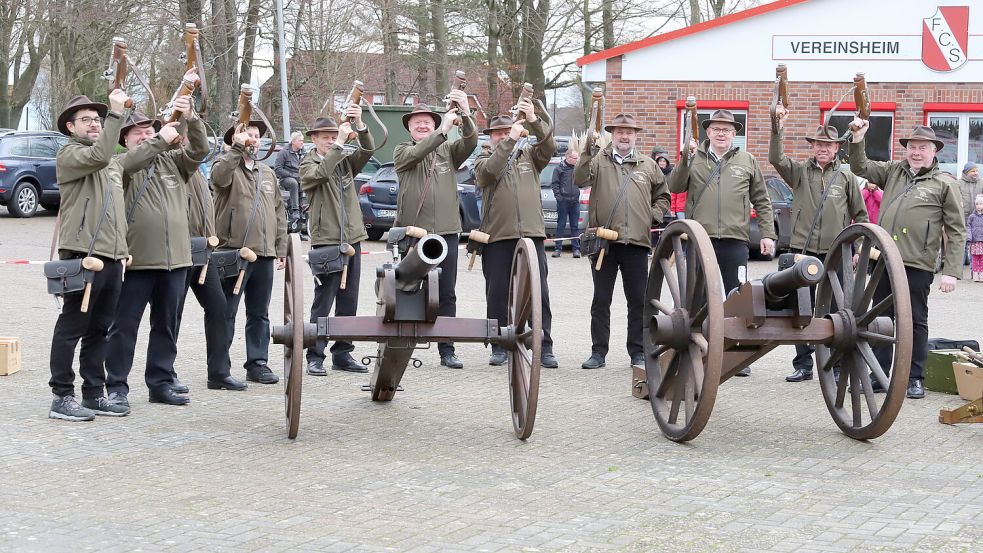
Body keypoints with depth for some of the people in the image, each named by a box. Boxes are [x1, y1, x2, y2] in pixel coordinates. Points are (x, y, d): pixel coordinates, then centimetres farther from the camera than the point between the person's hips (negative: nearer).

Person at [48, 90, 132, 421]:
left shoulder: (110, 164, 23)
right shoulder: (69, 154, -3)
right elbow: (98, 155, -25)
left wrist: (123, 248, 21)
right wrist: (116, 112, -23)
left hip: (111, 257, 8)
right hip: (83, 256, -8)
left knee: (99, 330, 11)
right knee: (72, 328, -5)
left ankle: (94, 394, 17)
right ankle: (62, 397, -2)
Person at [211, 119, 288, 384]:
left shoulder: (267, 173, 19)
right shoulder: (226, 166, 1)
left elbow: (279, 212, 20)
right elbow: (219, 176, -26)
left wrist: (281, 248, 14)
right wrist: (238, 147, -28)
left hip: (264, 253, 6)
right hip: (233, 251, -6)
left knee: (259, 313, 9)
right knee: (226, 313, -1)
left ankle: (258, 363, 16)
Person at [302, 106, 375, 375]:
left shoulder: (346, 161, 13)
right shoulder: (308, 164, 0)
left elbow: (367, 150, -5)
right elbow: (321, 173, -22)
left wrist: (359, 124, -21)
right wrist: (340, 143, -24)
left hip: (352, 239, 5)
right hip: (325, 242, -5)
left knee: (348, 302, 8)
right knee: (322, 302, -4)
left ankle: (343, 354, 16)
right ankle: (315, 357, 1)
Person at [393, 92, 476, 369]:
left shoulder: (448, 150, 12)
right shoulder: (402, 152, 6)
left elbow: (470, 142, -7)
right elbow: (416, 153, -17)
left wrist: (465, 114, -25)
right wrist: (443, 130, -28)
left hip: (446, 232, 2)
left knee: (446, 294, 3)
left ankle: (447, 351, 7)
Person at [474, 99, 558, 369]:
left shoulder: (529, 154, 15)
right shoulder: (484, 158, 10)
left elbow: (548, 146, -5)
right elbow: (489, 171, -13)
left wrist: (534, 121, -20)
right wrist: (510, 140, -19)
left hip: (531, 234, 1)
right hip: (497, 237, -1)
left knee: (539, 292, -2)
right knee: (497, 295, 2)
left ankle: (545, 348, 1)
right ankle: (499, 347, 10)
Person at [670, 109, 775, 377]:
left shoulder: (747, 161, 10)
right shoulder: (694, 158, 10)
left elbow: (762, 201, 13)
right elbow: (675, 187, 0)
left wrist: (767, 234, 5)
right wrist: (685, 160, -12)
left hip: (735, 241, 0)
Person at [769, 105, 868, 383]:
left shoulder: (847, 178, 7)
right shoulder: (800, 171, 8)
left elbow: (860, 215, 11)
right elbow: (776, 159, -10)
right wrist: (778, 128, -21)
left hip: (835, 255, -1)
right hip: (802, 252, 1)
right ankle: (803, 365, 14)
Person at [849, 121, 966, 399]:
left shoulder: (944, 185, 1)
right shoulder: (894, 171, 15)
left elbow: (956, 231, -1)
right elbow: (860, 168, 20)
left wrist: (951, 271, -8)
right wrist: (857, 138, 4)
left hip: (917, 264, -5)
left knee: (916, 321, 4)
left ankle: (914, 379, 12)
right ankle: (879, 376, 18)